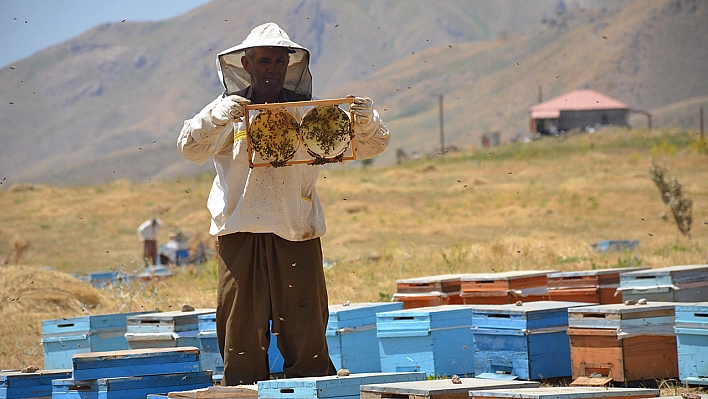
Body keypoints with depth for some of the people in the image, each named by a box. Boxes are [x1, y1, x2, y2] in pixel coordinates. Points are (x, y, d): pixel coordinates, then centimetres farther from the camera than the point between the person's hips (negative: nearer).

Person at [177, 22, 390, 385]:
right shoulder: (229, 112, 5)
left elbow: (370, 147, 9)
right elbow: (191, 149, -10)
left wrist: (366, 122, -14)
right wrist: (214, 118, -29)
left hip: (297, 235, 0)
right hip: (241, 235, 0)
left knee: (306, 336, 0)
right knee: (242, 338, 1)